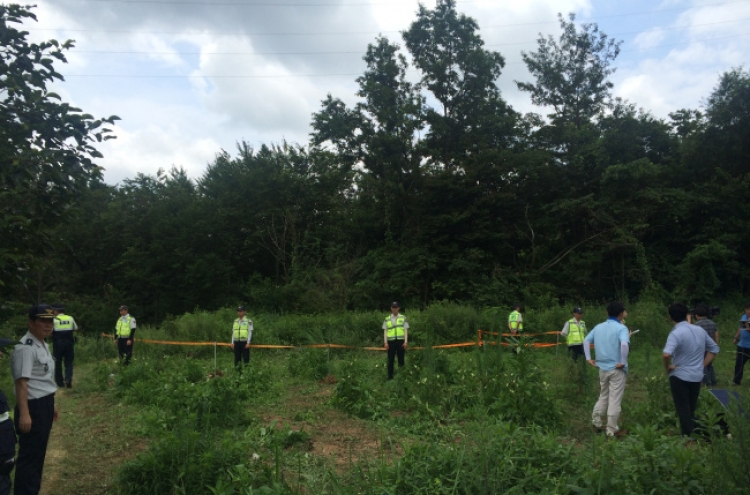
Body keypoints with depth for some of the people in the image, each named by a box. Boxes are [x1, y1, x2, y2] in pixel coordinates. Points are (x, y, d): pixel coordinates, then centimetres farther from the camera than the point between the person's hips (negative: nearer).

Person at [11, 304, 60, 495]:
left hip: (44, 405, 10)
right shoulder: (26, 348, -18)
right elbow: (22, 382, -24)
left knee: (38, 453, 19)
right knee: (29, 455, -2)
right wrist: (24, 413, -29)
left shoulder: (43, 346, 12)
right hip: (33, 407, -10)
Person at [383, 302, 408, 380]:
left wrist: (406, 341, -4)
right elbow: (385, 331, 7)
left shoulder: (403, 318, 8)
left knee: (401, 358, 3)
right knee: (390, 360, 1)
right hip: (391, 341, 0)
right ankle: (390, 377, 7)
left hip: (401, 341, 0)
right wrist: (386, 342, -2)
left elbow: (406, 330, 5)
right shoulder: (387, 319, 9)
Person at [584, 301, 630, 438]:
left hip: (602, 368, 6)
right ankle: (612, 431, 10)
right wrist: (623, 362, -20)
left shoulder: (598, 327, 7)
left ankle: (596, 423, 22)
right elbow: (624, 344, -30)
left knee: (603, 397, 21)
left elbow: (586, 340, 11)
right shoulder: (621, 328, -12)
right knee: (614, 400, 3)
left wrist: (588, 358, 11)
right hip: (617, 369, -6)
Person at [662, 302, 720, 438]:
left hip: (680, 377, -6)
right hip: (697, 377, 7)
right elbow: (714, 349, 15)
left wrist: (667, 368, -16)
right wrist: (703, 365, 13)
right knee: (691, 409, 19)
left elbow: (666, 354, -34)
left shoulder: (676, 333, -19)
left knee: (683, 410, 4)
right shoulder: (700, 330, 3)